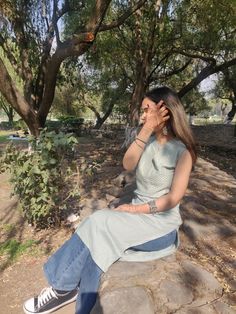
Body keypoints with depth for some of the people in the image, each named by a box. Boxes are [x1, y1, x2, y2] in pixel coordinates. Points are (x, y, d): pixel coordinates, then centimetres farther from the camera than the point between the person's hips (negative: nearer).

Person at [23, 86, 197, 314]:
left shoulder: (182, 151, -10)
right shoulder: (147, 141, 6)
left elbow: (173, 199, -15)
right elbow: (128, 165, -13)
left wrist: (133, 209, -18)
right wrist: (146, 130, -18)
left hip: (161, 225, -5)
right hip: (137, 217, 5)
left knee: (100, 223, -26)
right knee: (98, 243, -23)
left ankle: (64, 288, -8)